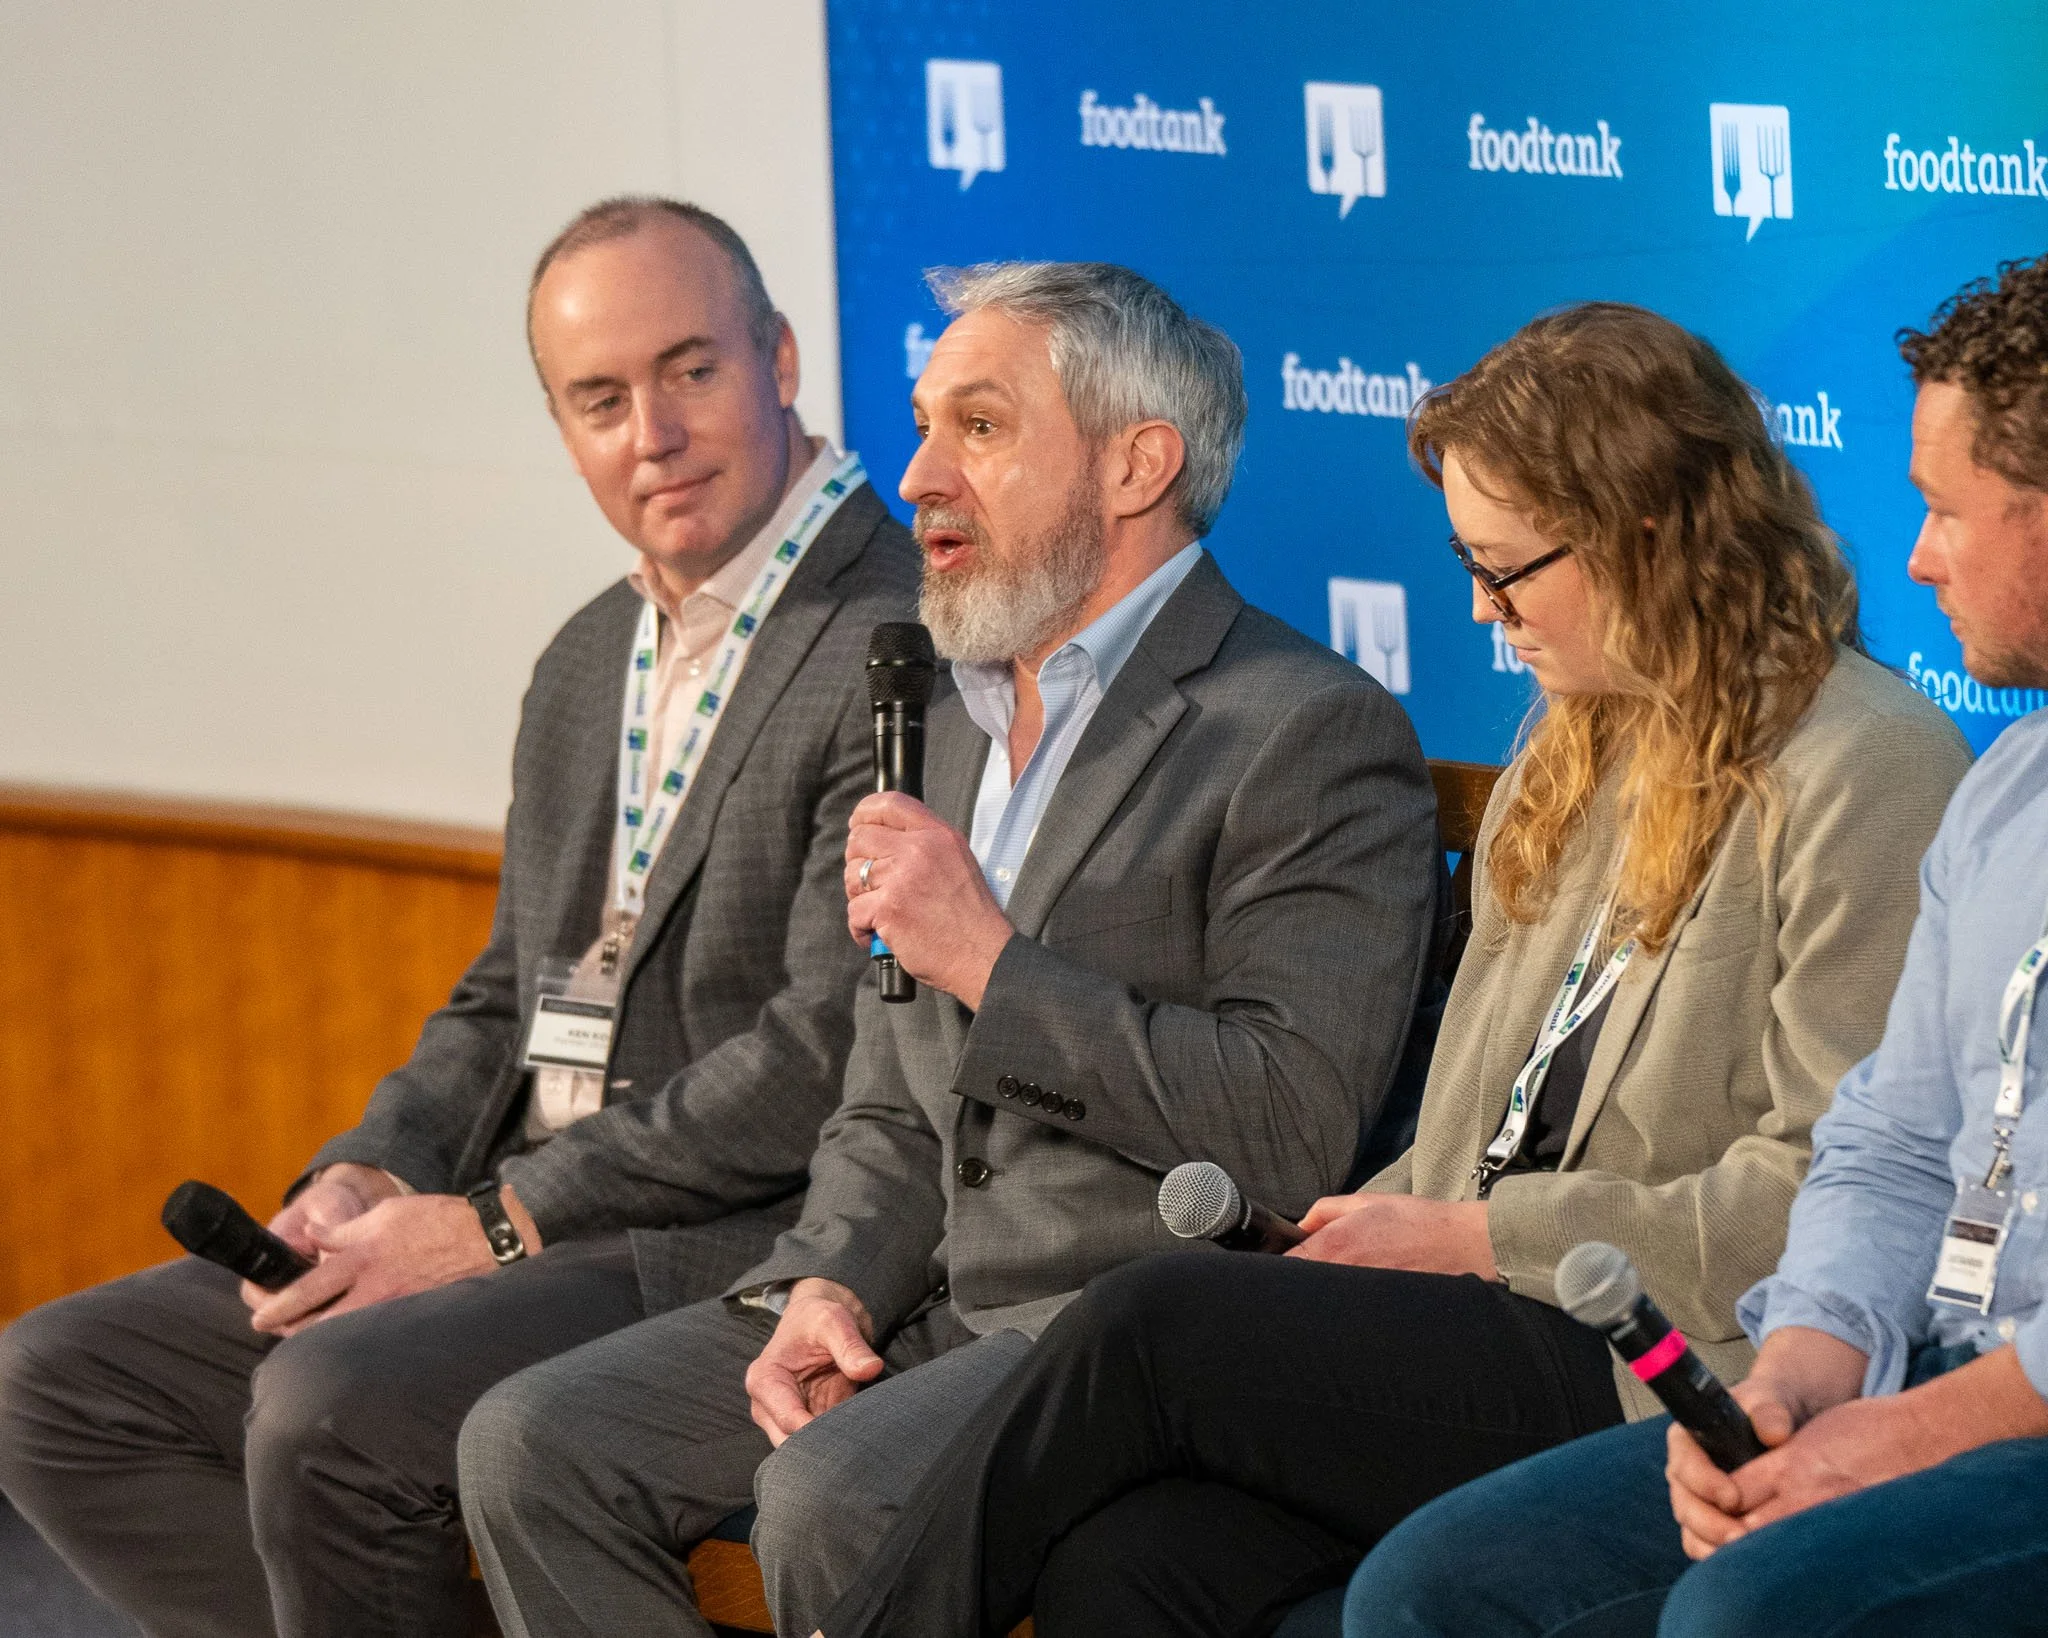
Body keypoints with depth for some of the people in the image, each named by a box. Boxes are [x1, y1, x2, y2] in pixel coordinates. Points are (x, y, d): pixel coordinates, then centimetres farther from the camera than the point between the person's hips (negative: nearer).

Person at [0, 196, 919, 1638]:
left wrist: (499, 1221, -16)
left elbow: (830, 1055, -19)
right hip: (525, 1235, 9)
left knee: (328, 1408, -30)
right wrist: (371, 1178, 2)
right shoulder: (589, 663, 18)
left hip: (736, 1252, -9)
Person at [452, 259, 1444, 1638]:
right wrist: (825, 1286, 0)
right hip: (934, 1302, 8)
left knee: (831, 1497, -32)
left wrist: (992, 962, -16)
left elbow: (1293, 1134, -18)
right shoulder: (962, 729, 20)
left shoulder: (1314, 734, -8)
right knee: (535, 1446, -9)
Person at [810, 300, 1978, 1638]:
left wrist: (1479, 1239, -10)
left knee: (1151, 1324, -20)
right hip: (1492, 1343, 7)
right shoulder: (1581, 746, 21)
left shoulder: (1869, 774, -7)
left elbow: (1823, 1194, -14)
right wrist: (1383, 1229, 2)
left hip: (1668, 1393, -7)